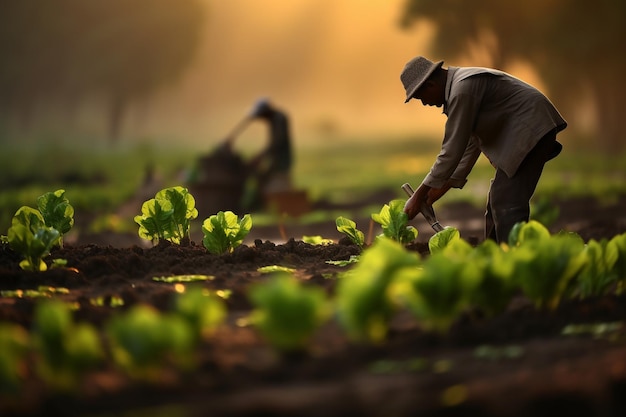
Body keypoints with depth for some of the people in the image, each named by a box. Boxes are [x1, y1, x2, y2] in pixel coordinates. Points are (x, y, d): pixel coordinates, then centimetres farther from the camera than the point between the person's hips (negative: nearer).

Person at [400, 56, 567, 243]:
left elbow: (453, 149, -19)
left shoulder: (462, 90, -18)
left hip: (530, 129, -11)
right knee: (497, 203, 14)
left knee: (506, 204, -17)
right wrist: (446, 184, 17)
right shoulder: (459, 83, 14)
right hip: (523, 131, 11)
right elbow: (470, 142, 20)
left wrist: (419, 195, -13)